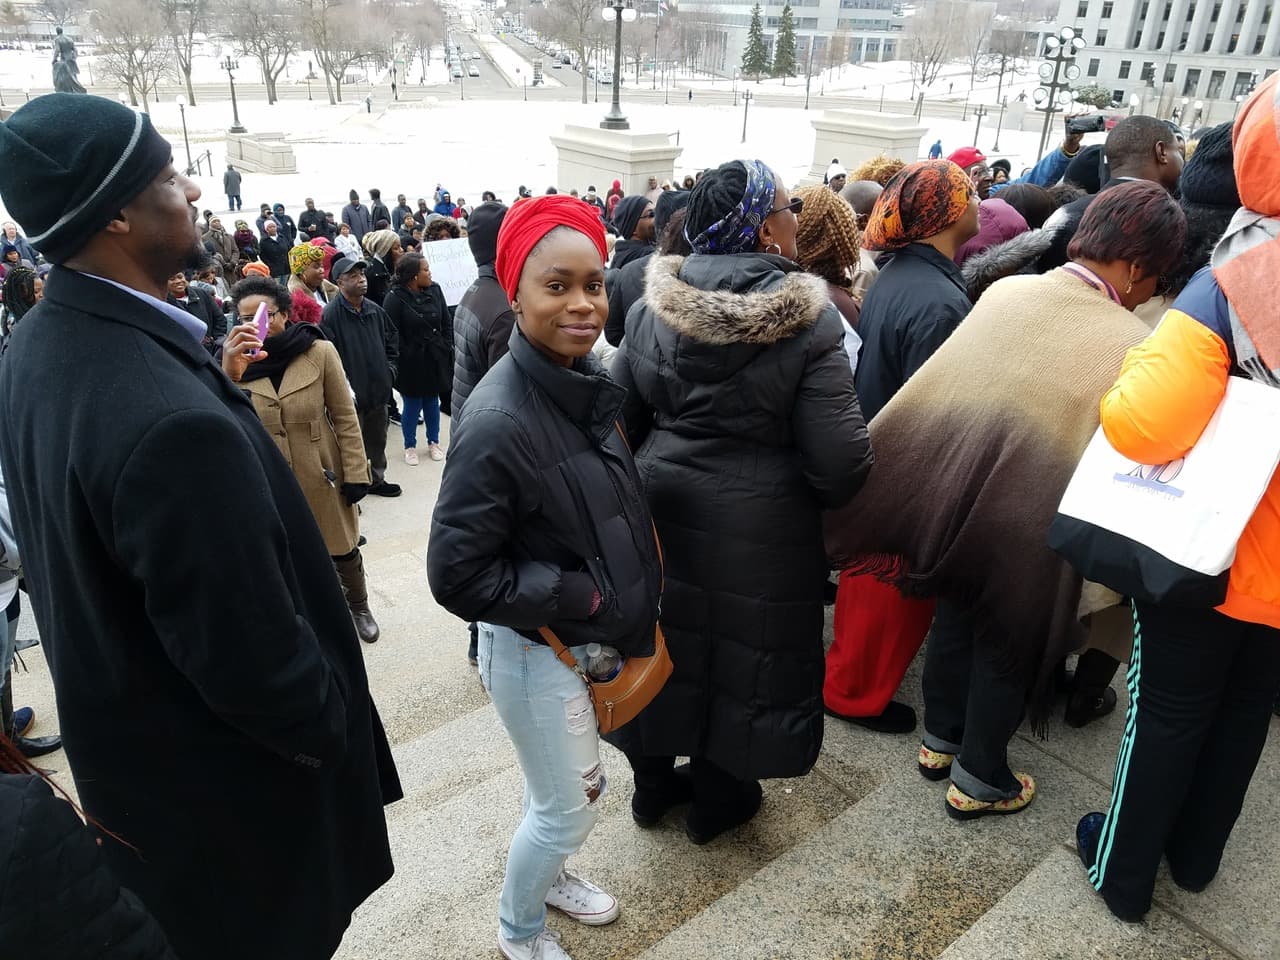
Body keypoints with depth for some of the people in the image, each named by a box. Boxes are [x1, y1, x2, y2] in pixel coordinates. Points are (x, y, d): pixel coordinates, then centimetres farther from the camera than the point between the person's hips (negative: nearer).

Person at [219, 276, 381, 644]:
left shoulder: (319, 352, -11)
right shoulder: (236, 362, -7)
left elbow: (345, 417, -6)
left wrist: (355, 473, -8)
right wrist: (229, 376, -38)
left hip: (321, 476, -1)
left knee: (342, 548, 17)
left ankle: (359, 607, 42)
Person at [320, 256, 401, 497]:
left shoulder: (375, 310, 5)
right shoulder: (330, 315, -16)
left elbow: (391, 340, 20)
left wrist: (389, 369, 10)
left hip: (378, 390, 7)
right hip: (351, 395, -7)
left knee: (377, 440, 21)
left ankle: (376, 479, 39)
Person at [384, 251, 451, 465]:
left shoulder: (434, 290, 0)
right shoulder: (395, 297, -15)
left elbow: (446, 323, 8)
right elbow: (392, 334, -13)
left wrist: (446, 348, 3)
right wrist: (406, 357, -14)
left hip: (435, 358, 4)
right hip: (411, 362, -4)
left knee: (432, 401, 16)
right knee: (412, 405, 6)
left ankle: (433, 443, 32)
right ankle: (410, 447, 24)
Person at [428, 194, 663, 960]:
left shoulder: (590, 380, -5)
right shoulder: (500, 421, -29)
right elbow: (457, 574, -24)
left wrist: (631, 604, 4)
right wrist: (579, 596, -21)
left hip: (592, 640, 7)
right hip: (536, 651, -7)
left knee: (580, 790, 27)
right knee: (566, 808, 13)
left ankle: (548, 875, 56)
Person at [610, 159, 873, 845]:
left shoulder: (652, 306, -5)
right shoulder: (808, 320, -17)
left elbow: (620, 417, 2)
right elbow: (840, 463, -19)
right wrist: (825, 494, 3)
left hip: (662, 507, 4)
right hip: (760, 527, -4)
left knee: (664, 637, 20)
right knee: (742, 650, 16)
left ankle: (653, 782, 41)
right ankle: (718, 800, 37)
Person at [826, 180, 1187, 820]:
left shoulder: (1005, 292, -6)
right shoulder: (1132, 347, -20)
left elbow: (940, 388, 5)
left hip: (953, 497, 5)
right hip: (1028, 530, -5)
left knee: (955, 621, 25)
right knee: (1006, 648, 17)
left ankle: (939, 741, 44)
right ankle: (977, 782, 34)